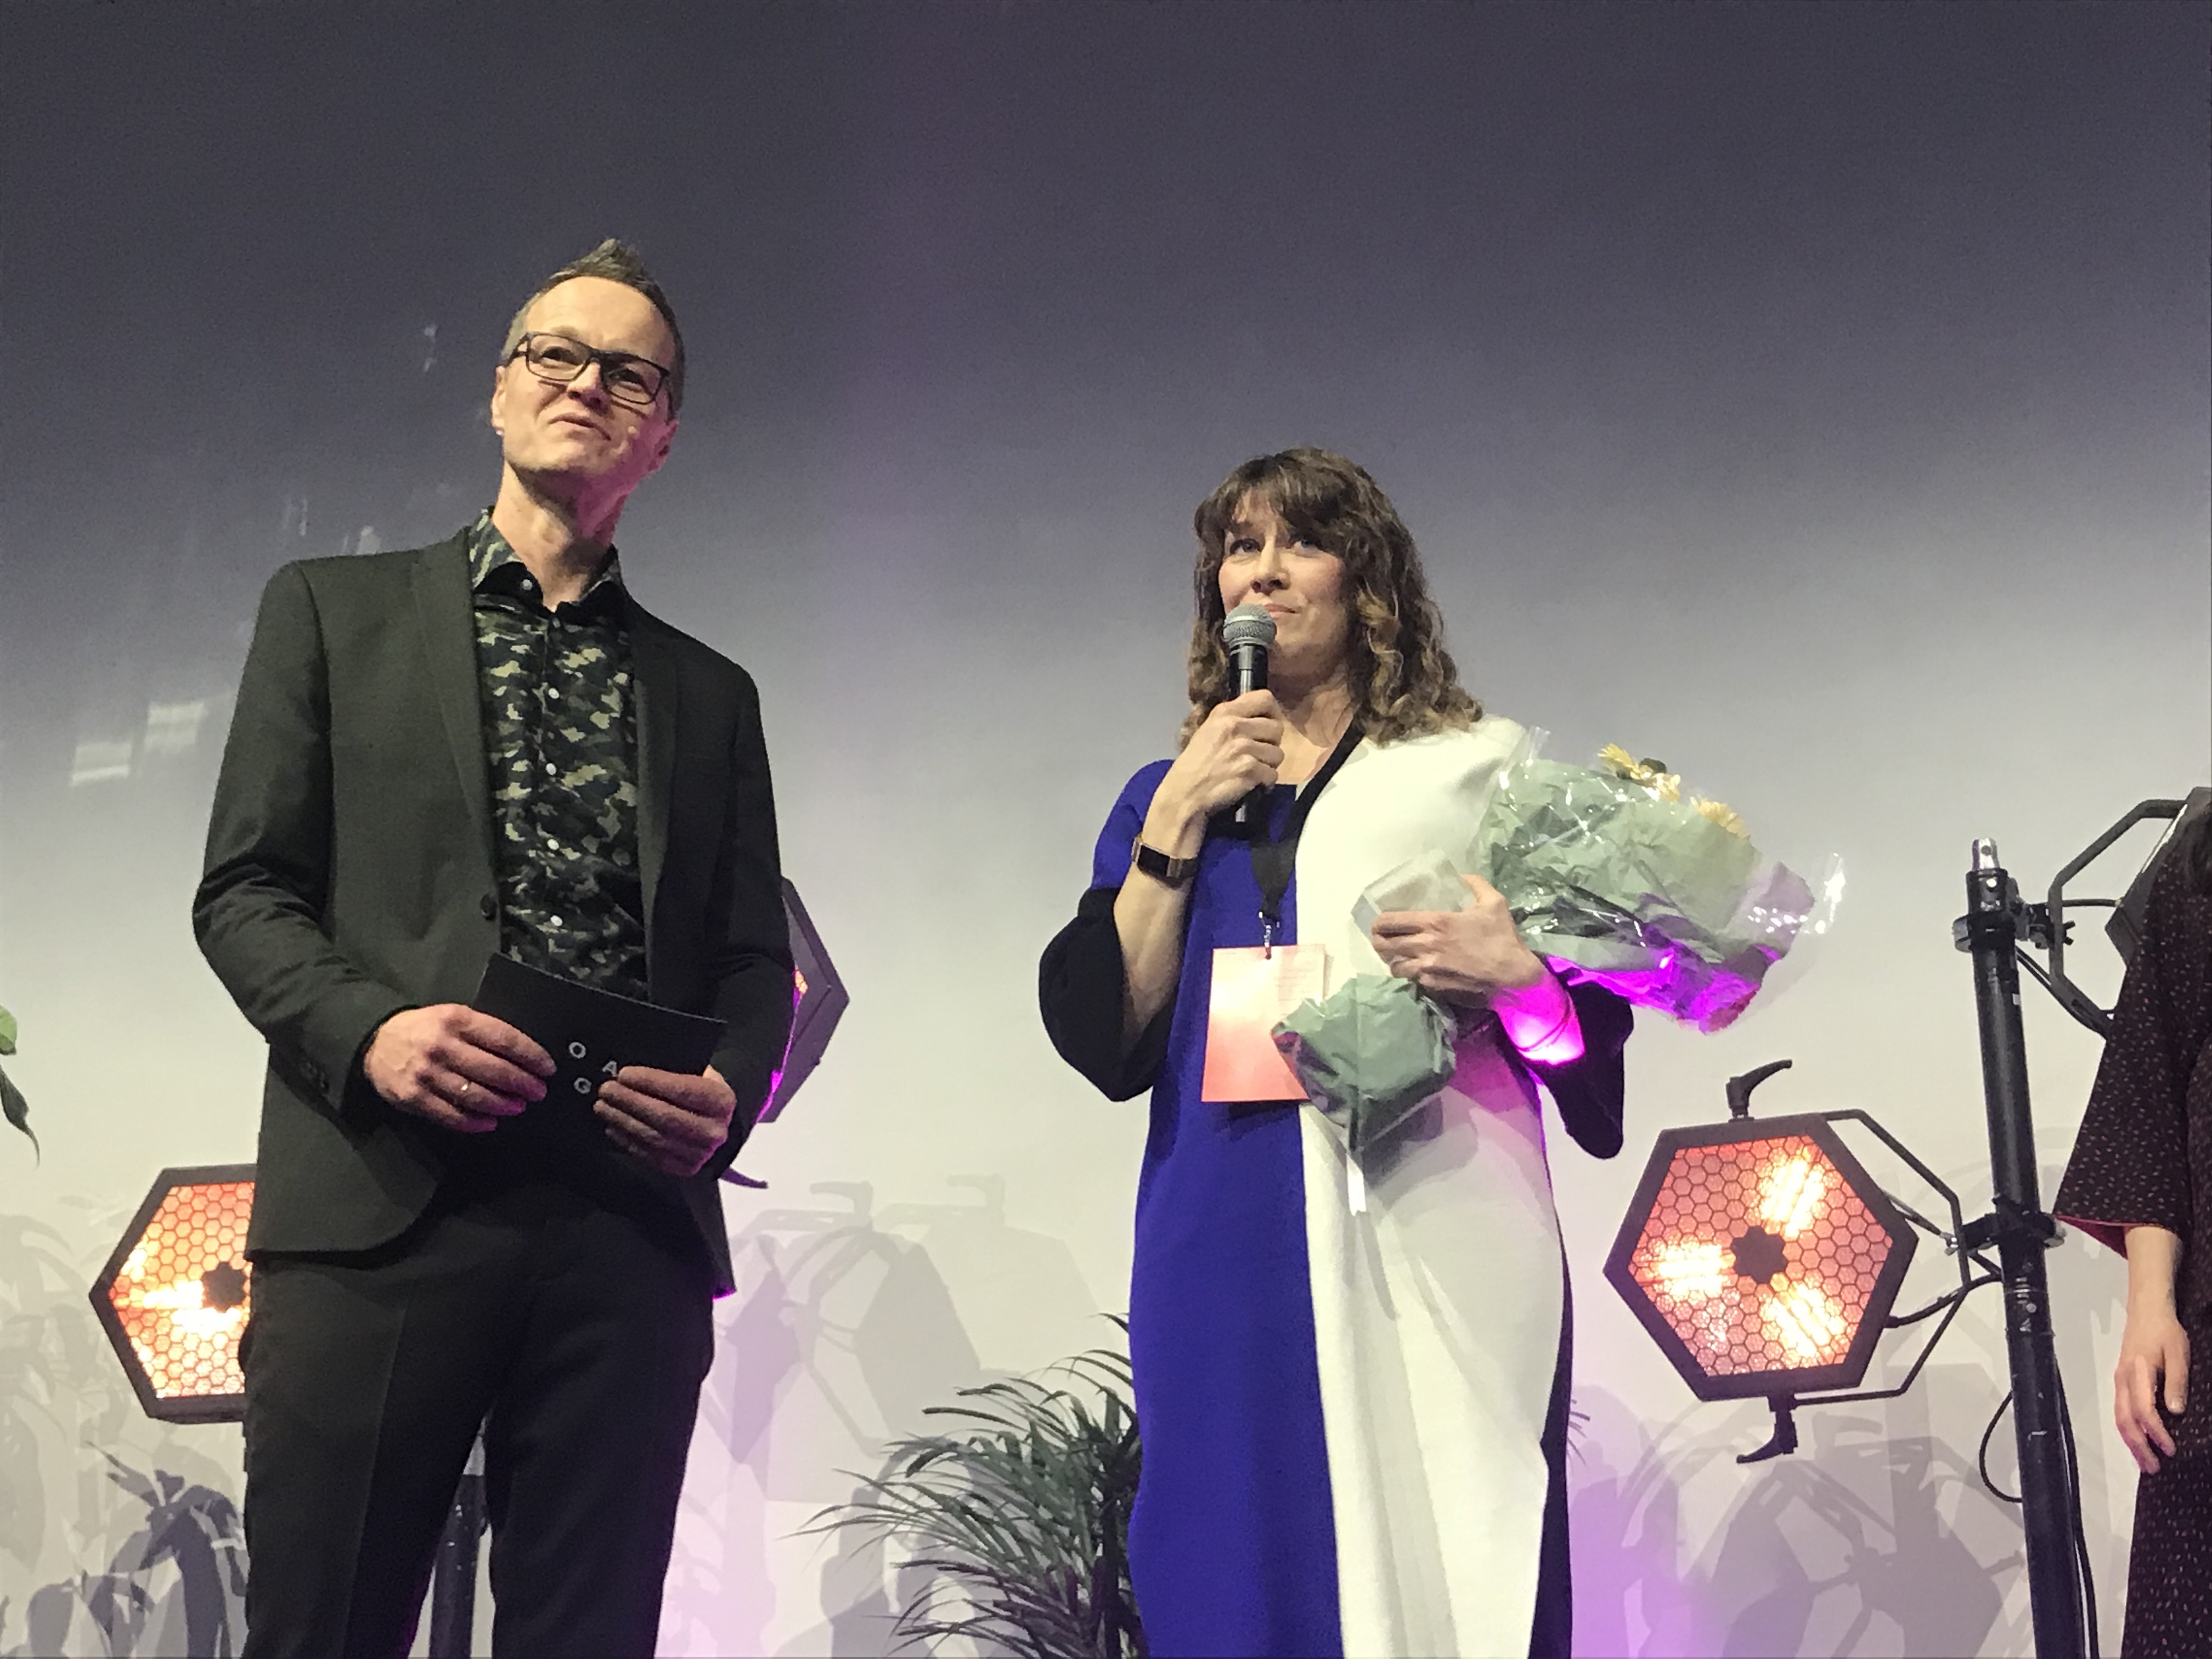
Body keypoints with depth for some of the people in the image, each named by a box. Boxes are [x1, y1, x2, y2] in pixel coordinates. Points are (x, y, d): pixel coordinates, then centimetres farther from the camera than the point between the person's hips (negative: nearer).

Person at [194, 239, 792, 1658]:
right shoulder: (333, 610, 15)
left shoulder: (709, 692, 21)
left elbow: (754, 960, 16)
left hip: (633, 1224, 2)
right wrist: (367, 1030, -13)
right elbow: (244, 890, 7)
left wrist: (726, 1094, -6)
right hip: (380, 1209, -2)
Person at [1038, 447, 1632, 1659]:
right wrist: (1179, 818, -1)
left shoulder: (1479, 767, 10)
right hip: (1231, 1254, 2)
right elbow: (1106, 1039, 4)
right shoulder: (1166, 797, 17)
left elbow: (1594, 1014, 8)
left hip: (1437, 1237, -2)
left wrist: (1509, 967, -13)